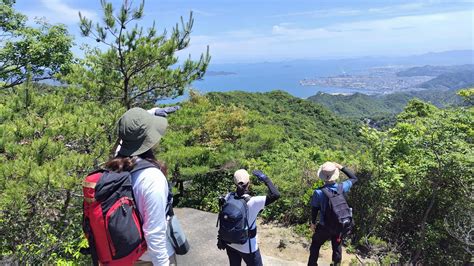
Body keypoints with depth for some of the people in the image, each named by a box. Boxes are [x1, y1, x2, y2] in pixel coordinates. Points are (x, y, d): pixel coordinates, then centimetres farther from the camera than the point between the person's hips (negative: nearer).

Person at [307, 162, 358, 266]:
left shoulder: (318, 192, -26)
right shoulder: (342, 188, -19)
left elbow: (314, 210, -12)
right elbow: (354, 178, 1)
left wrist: (313, 223, 5)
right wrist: (341, 167, -2)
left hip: (324, 226, -3)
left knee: (315, 246, 20)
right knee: (337, 247, 25)